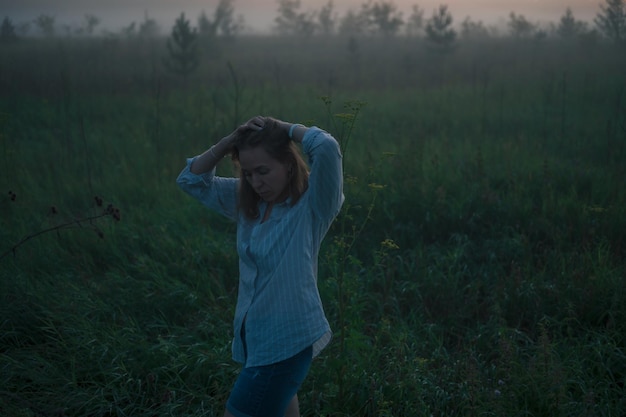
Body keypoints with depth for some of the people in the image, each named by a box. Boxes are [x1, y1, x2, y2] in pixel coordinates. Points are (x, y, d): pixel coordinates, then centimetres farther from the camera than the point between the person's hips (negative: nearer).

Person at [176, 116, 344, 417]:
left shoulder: (312, 204, -17)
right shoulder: (247, 201, 3)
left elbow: (327, 147, -34)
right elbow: (192, 179, 6)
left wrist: (286, 129, -16)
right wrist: (231, 140, -8)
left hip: (287, 340, -7)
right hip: (253, 333, 7)